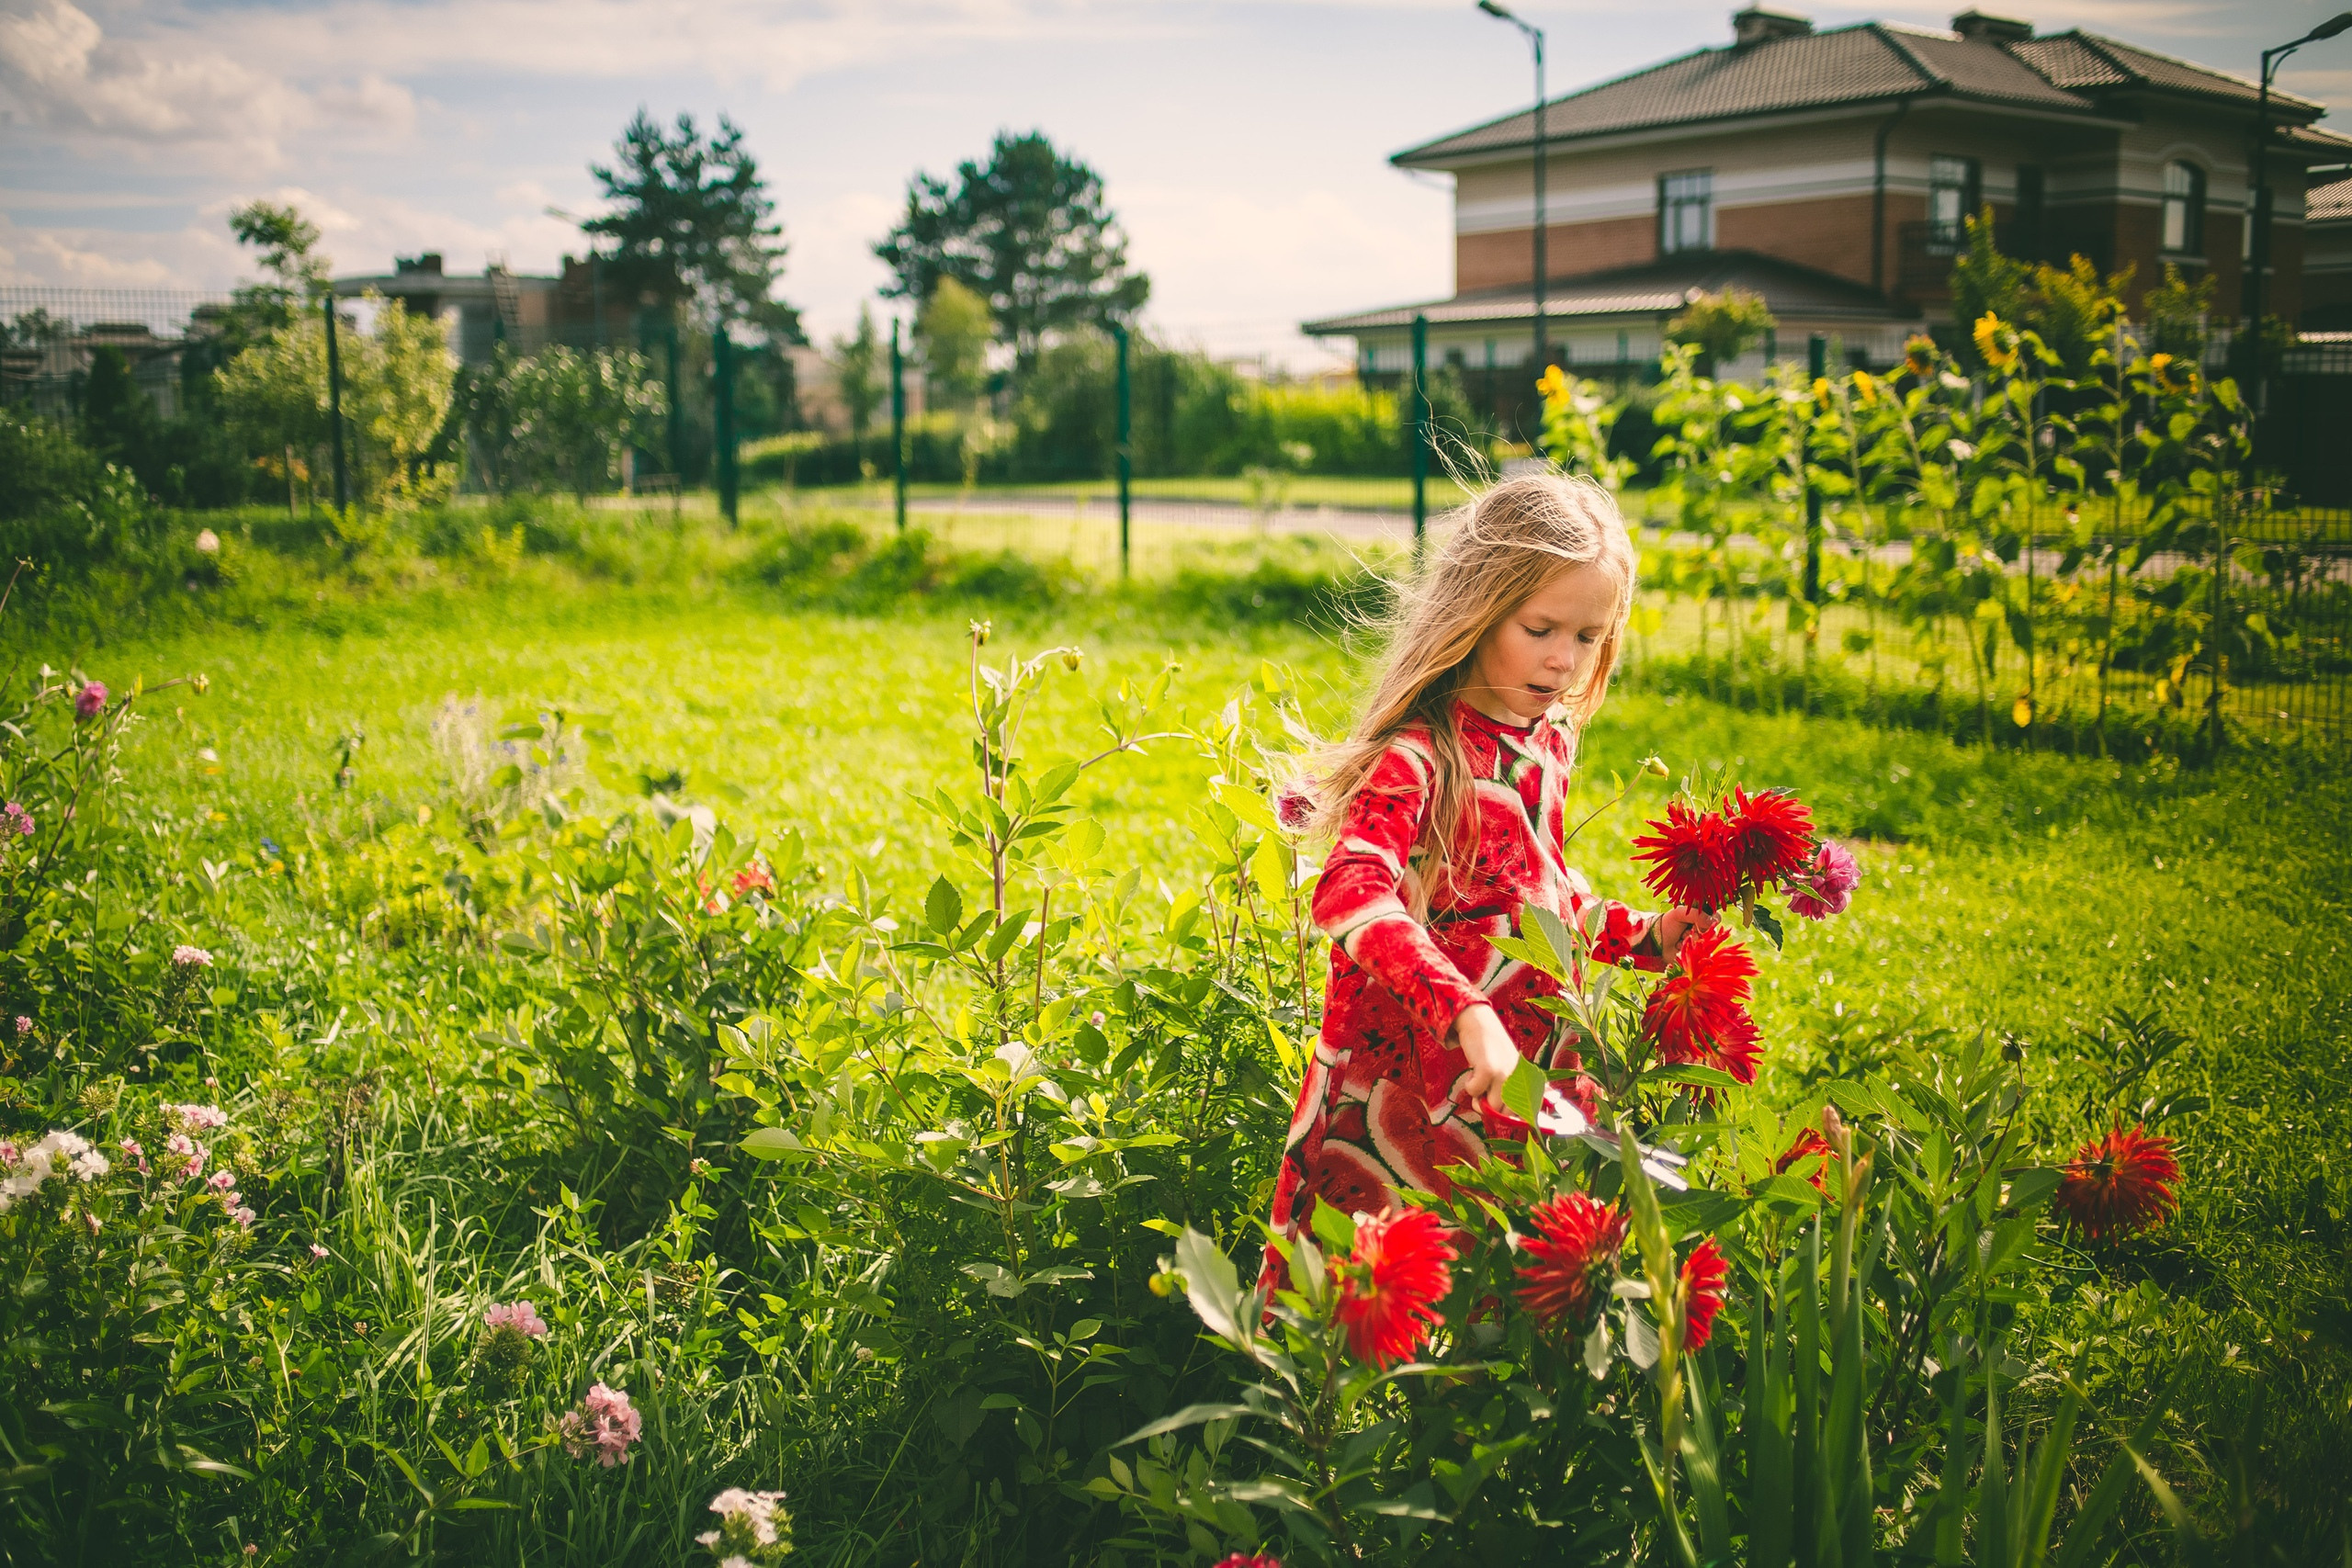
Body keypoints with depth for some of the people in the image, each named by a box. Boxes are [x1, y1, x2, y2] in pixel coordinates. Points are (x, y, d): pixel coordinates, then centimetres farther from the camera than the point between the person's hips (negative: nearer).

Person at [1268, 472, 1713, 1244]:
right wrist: (1466, 1015, -43)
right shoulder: (1417, 757, -18)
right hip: (1408, 1088, -7)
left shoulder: (1550, 740, 7)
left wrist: (1640, 935, 9)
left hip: (1524, 1090, 7)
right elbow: (1351, 892, -35)